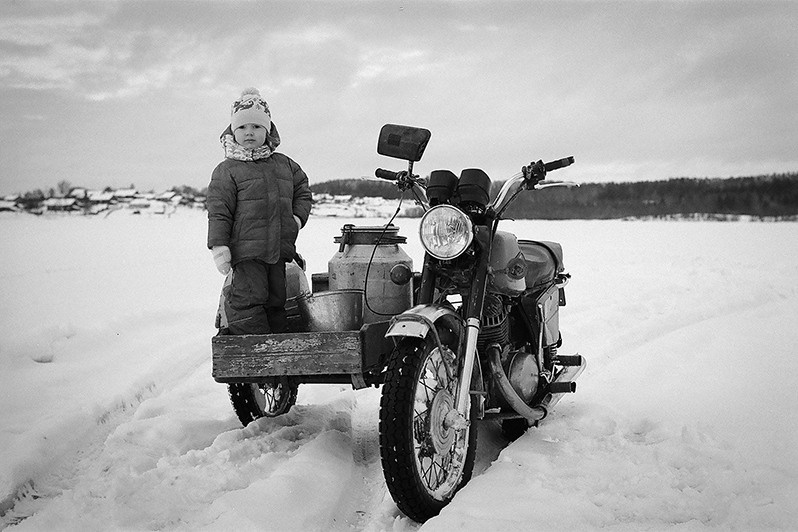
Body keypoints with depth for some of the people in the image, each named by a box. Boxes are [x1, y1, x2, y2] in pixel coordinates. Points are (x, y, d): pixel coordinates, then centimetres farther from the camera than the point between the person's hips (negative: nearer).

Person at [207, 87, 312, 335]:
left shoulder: (285, 165, 13)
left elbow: (302, 191, 25)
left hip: (280, 247, 5)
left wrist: (297, 217, 7)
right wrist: (219, 245, -13)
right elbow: (219, 211, -6)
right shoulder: (226, 171, -2)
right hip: (246, 249, -5)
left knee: (277, 299, 12)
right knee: (250, 297, -11)